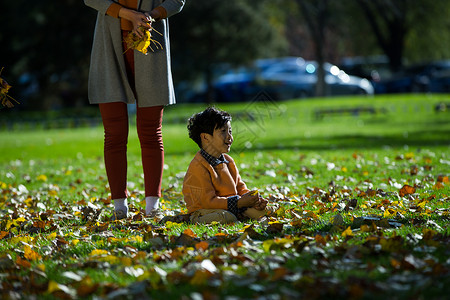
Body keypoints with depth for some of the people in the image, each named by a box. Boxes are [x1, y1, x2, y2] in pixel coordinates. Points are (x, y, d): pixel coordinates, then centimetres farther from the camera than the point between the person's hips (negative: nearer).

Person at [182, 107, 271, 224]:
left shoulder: (228, 161, 11)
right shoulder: (198, 166, -18)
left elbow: (240, 187, 17)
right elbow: (208, 201, -23)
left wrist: (254, 199, -6)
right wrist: (240, 202, -26)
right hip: (204, 212, -8)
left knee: (260, 210, -5)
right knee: (226, 217, -37)